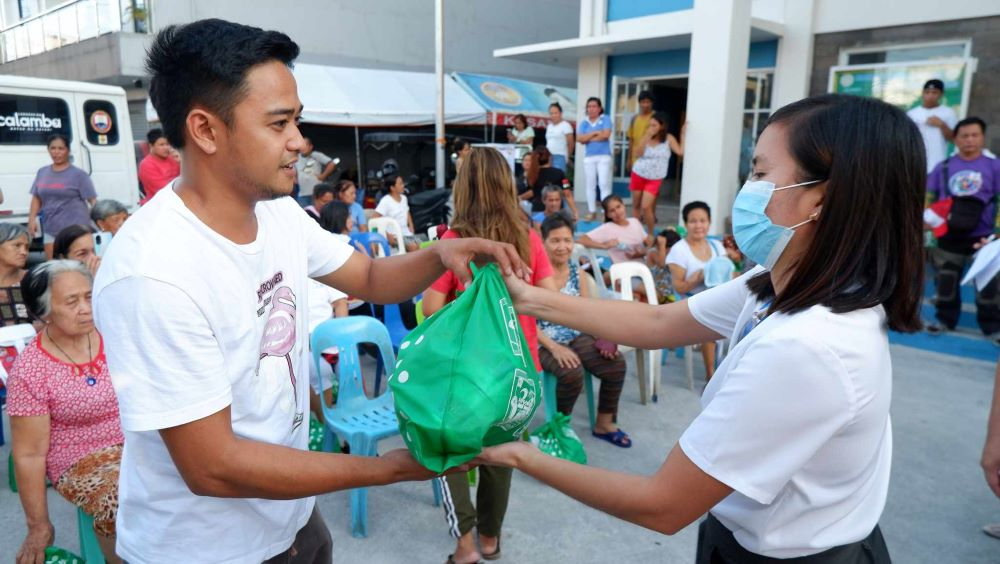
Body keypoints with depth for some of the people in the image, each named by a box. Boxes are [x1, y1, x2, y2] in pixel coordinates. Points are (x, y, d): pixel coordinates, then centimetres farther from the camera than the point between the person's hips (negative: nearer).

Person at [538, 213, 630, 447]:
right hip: (544, 342, -6)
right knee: (572, 373, -32)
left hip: (577, 336, 6)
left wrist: (604, 337, -7)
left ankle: (604, 424, 8)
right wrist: (554, 348, -23)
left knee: (616, 364, -15)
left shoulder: (576, 271, 7)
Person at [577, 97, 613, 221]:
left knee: (604, 184, -8)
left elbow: (606, 135, -12)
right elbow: (580, 139, -4)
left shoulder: (605, 119, 2)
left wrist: (589, 138, -4)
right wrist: (595, 133, -9)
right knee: (590, 185, 7)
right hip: (589, 157, 4)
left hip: (604, 157, -3)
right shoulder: (584, 123, 10)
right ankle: (592, 211, 15)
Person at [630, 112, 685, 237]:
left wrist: (683, 134, -13)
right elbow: (636, 154, -17)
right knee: (636, 205, 9)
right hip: (638, 175, 2)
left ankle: (651, 234, 3)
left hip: (654, 179, -2)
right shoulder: (645, 138, -3)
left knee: (646, 207, -13)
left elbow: (681, 152, -14)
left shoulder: (668, 139, -4)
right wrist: (647, 137, -21)